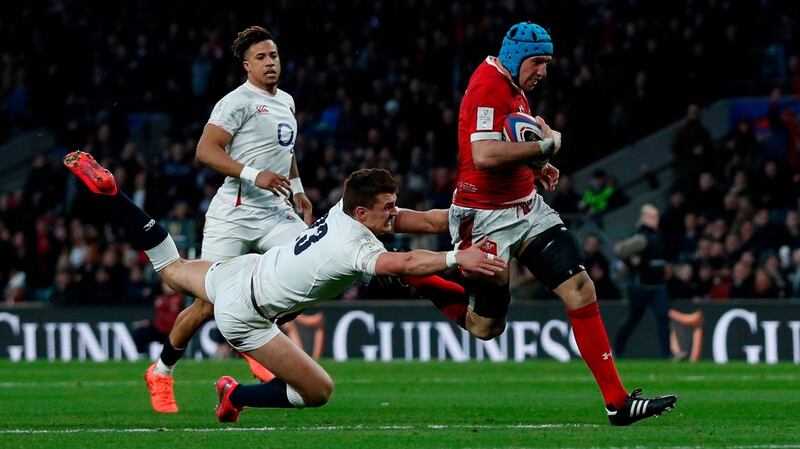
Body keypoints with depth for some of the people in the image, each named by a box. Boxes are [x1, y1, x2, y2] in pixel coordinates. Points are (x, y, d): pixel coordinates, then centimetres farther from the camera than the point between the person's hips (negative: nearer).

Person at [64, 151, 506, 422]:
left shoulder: (346, 208, -9)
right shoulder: (354, 248, -32)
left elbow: (423, 220, -5)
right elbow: (404, 264, -53)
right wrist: (457, 259, -57)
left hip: (244, 270, 8)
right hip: (244, 316, -8)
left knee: (171, 268, 34)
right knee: (319, 392, -7)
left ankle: (104, 189, 26)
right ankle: (236, 398, 9)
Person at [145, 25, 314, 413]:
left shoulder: (286, 102, 16)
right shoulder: (237, 102, -11)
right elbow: (206, 151, -20)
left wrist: (297, 189, 21)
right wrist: (254, 175, -26)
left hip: (275, 213, 7)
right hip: (233, 215, -7)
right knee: (209, 304, -6)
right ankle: (161, 373, 16)